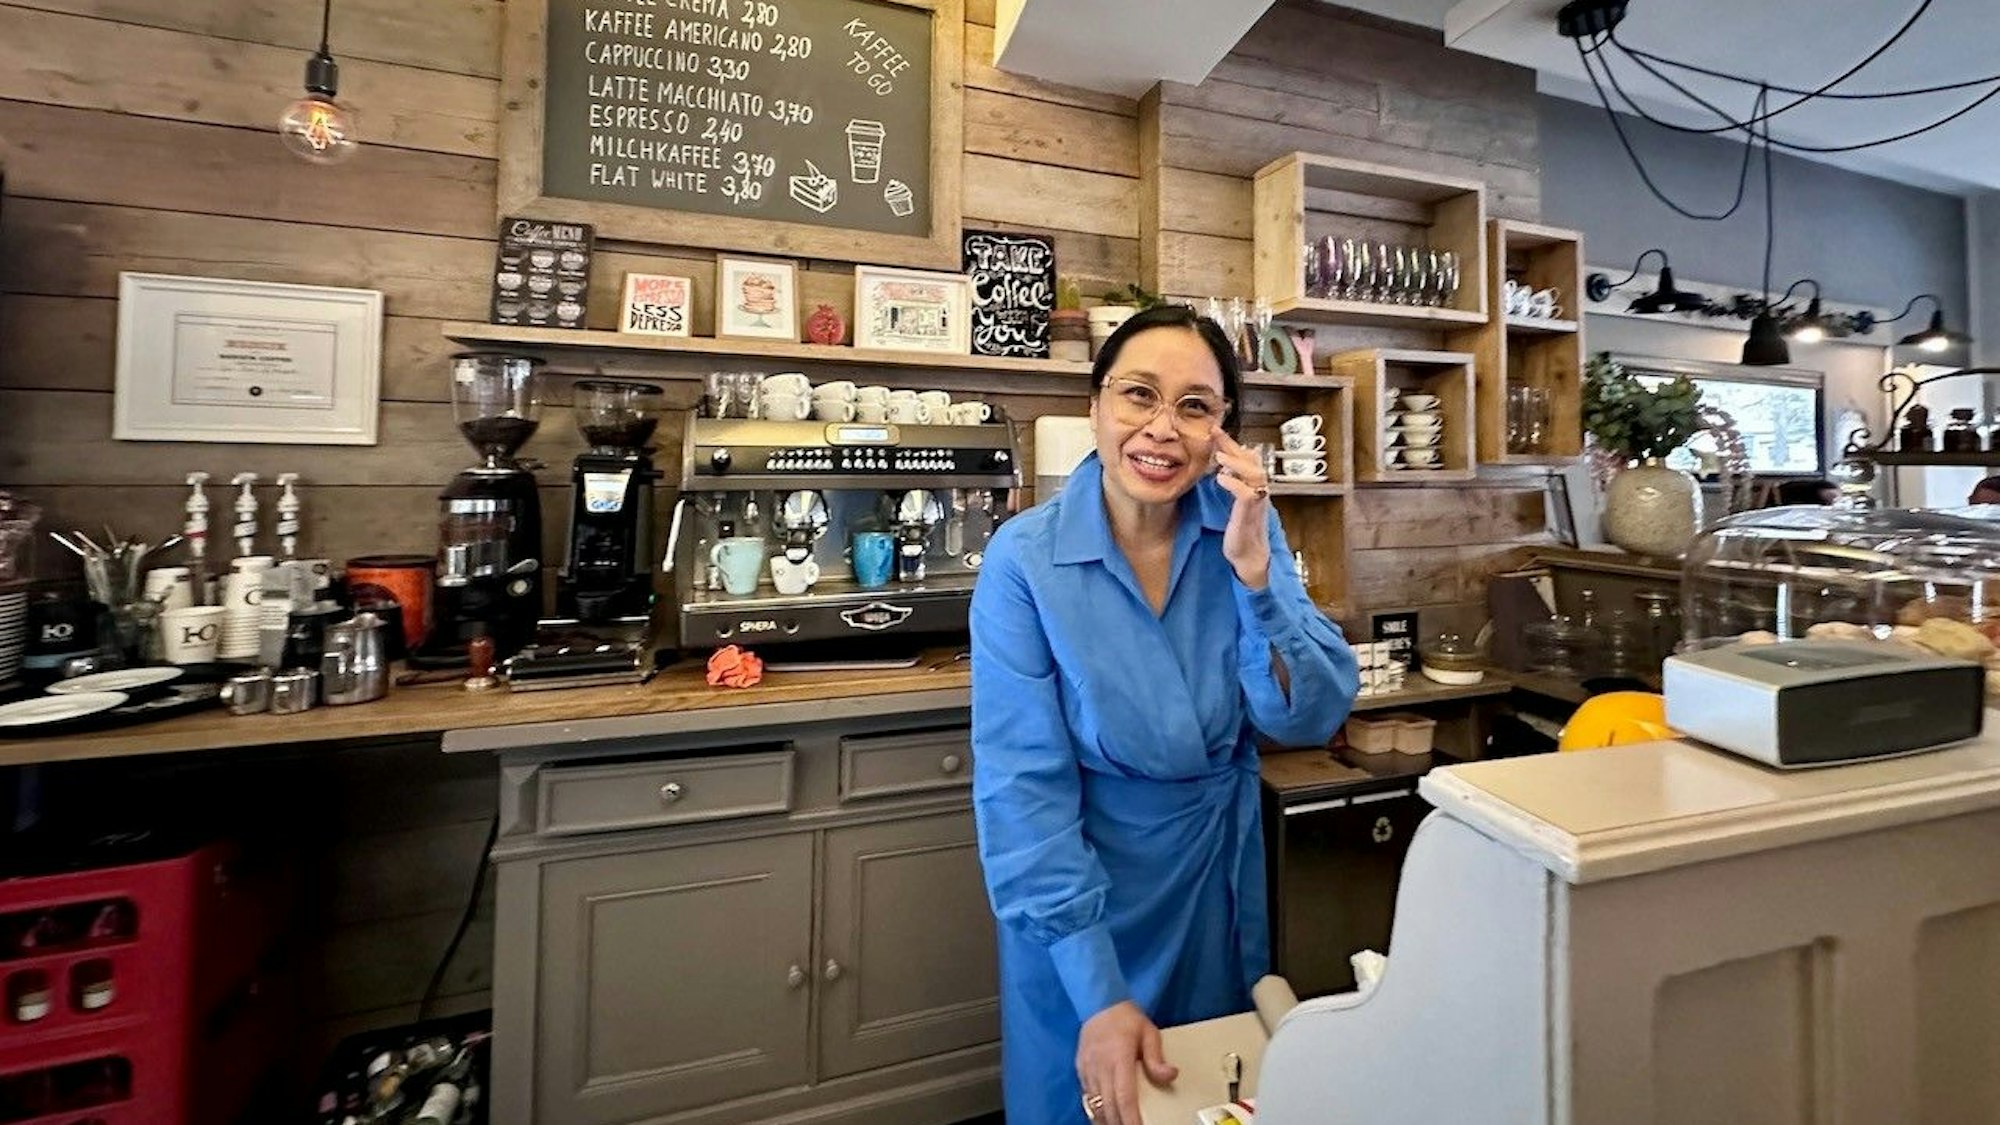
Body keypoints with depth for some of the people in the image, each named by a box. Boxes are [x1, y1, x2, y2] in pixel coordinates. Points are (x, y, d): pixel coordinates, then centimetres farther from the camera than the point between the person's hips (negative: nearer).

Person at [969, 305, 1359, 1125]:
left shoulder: (1247, 529, -11)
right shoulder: (1024, 559, -22)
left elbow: (1311, 719, -14)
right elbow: (1024, 782, -22)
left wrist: (1252, 569, -28)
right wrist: (1099, 992, -24)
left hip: (1219, 882, 4)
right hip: (1079, 889, -3)